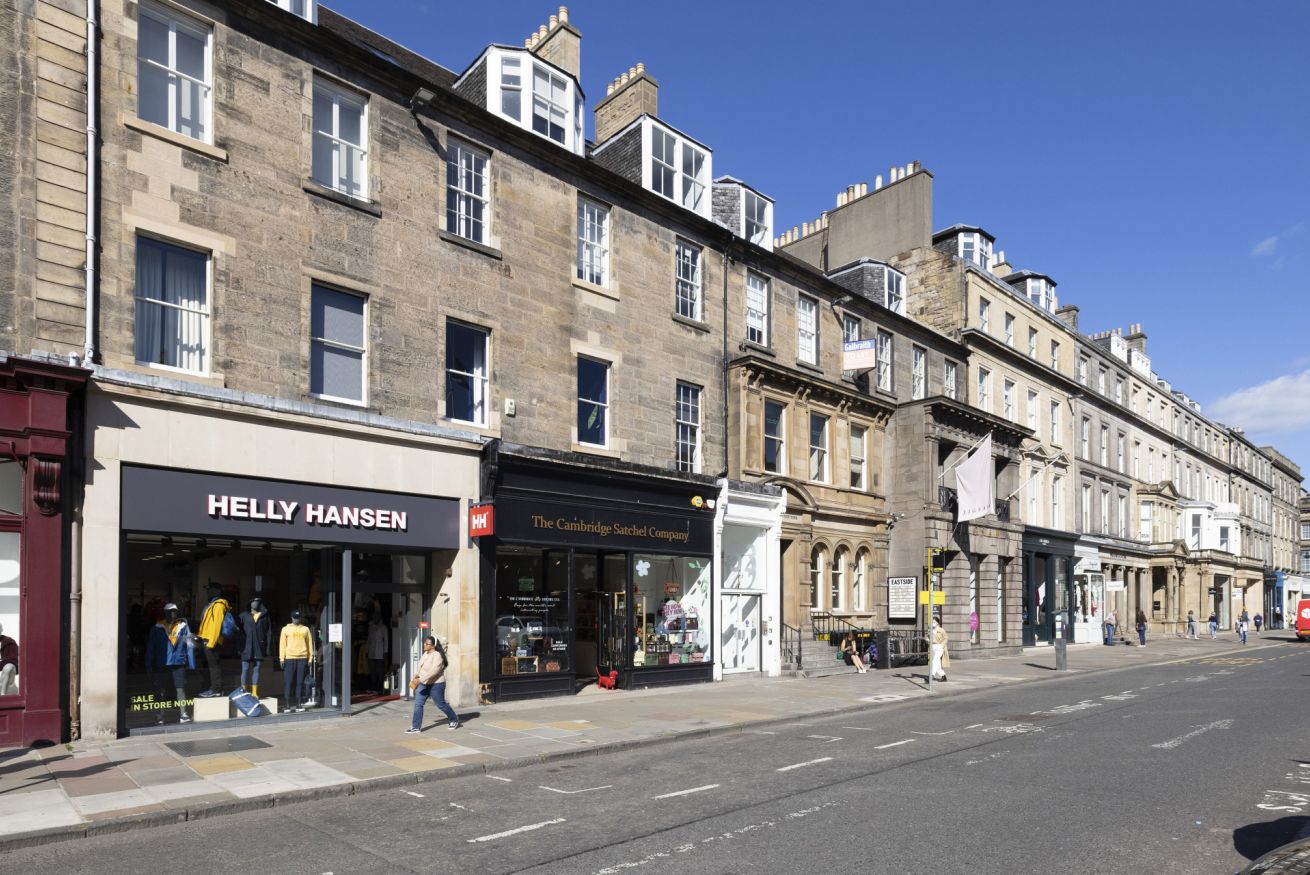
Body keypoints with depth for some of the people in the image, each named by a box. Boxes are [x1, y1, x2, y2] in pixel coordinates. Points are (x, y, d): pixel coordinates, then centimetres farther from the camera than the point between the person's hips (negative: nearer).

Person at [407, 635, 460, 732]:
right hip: (423, 684, 8)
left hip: (435, 685, -8)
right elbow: (419, 668, 17)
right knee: (418, 704, -3)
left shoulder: (437, 656, -22)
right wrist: (413, 679, 12)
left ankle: (454, 720, 28)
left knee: (441, 704, 7)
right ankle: (416, 727, 1)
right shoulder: (426, 654, 5)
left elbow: (434, 671, -33)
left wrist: (420, 679, -37)